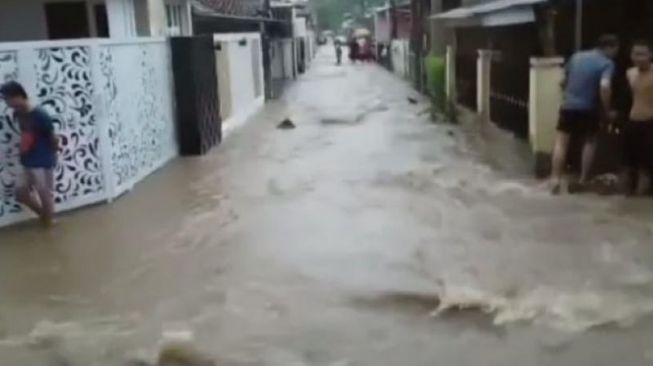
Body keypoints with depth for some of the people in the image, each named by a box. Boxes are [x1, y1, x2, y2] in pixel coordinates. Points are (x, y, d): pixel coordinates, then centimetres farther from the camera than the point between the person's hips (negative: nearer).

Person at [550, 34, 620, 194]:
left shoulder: (577, 56, 10)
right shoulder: (607, 63, -7)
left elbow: (564, 82, 18)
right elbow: (604, 87, -23)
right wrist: (607, 111, -13)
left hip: (569, 106, 3)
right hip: (588, 109, -3)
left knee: (561, 142, 6)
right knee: (590, 142, 17)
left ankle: (556, 180, -4)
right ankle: (583, 180, 16)